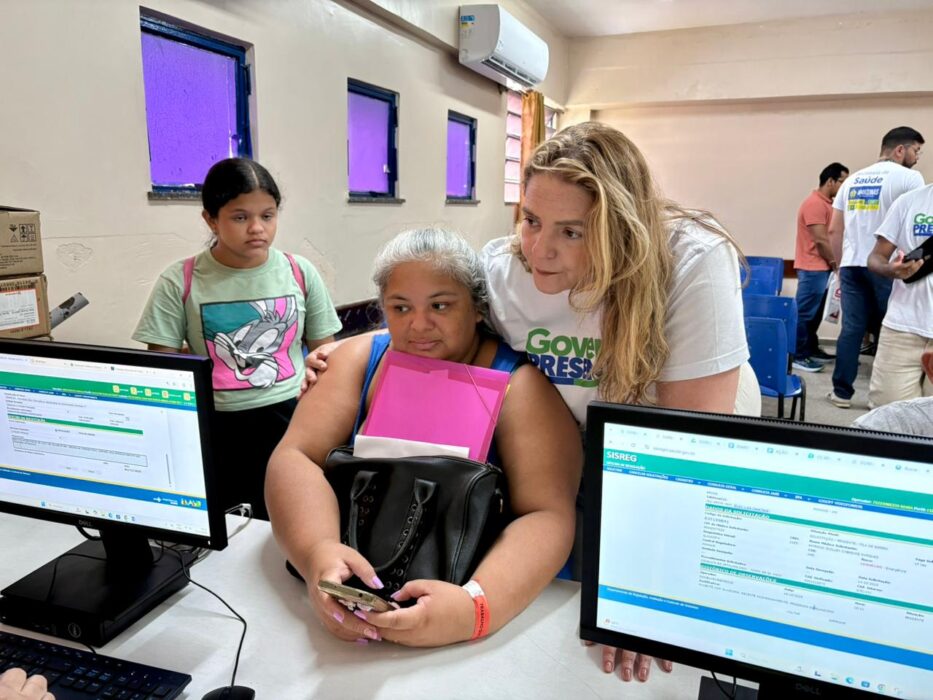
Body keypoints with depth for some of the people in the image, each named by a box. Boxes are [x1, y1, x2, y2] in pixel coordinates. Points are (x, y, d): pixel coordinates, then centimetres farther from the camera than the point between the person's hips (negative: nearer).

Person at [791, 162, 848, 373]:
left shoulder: (826, 203, 16)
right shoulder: (815, 203, -15)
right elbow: (820, 240, -19)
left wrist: (832, 262, 11)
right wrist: (835, 263, -9)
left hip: (820, 267, 10)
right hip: (812, 268, -10)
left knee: (815, 313, 15)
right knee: (805, 313, -6)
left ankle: (811, 349, 23)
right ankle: (798, 355, -1)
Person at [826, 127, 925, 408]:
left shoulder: (852, 179, 15)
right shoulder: (909, 178, -2)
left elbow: (833, 230, 14)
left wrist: (840, 267, 19)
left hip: (852, 265, 5)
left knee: (851, 328, 6)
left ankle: (842, 391, 8)